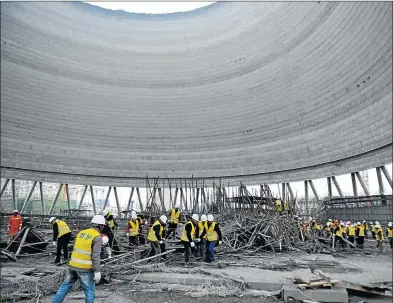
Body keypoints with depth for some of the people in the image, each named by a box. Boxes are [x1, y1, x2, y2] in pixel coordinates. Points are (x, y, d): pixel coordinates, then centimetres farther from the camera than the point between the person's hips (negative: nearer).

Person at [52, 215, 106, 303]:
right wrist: (97, 271, -19)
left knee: (65, 287, 21)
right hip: (85, 269, -7)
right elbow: (96, 256, -19)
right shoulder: (97, 237, -13)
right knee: (90, 292, 6)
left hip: (73, 266, 7)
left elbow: (76, 249, 16)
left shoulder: (81, 232, 8)